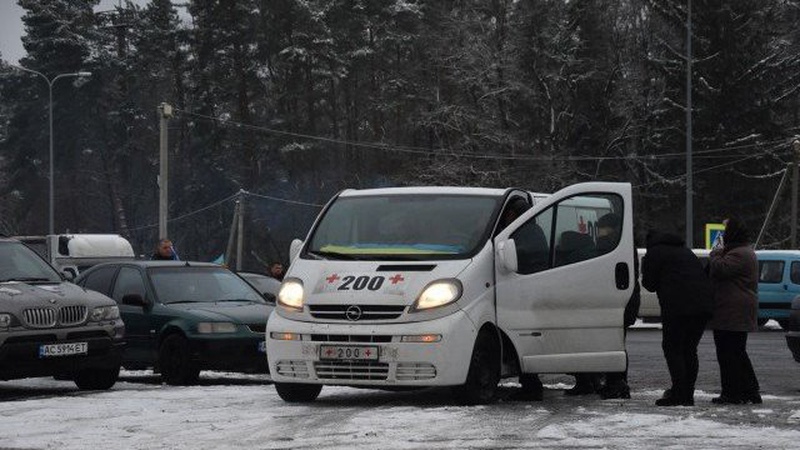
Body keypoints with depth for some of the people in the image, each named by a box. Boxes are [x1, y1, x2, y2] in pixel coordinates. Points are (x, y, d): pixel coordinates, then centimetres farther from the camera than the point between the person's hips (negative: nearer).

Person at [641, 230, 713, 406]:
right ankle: (688, 395, 13)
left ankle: (679, 395, -11)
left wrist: (644, 266, 22)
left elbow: (650, 284, 4)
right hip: (704, 306, 7)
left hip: (678, 307, -7)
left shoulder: (654, 254, 4)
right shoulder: (685, 251, 28)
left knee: (672, 348, -2)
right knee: (689, 350, 14)